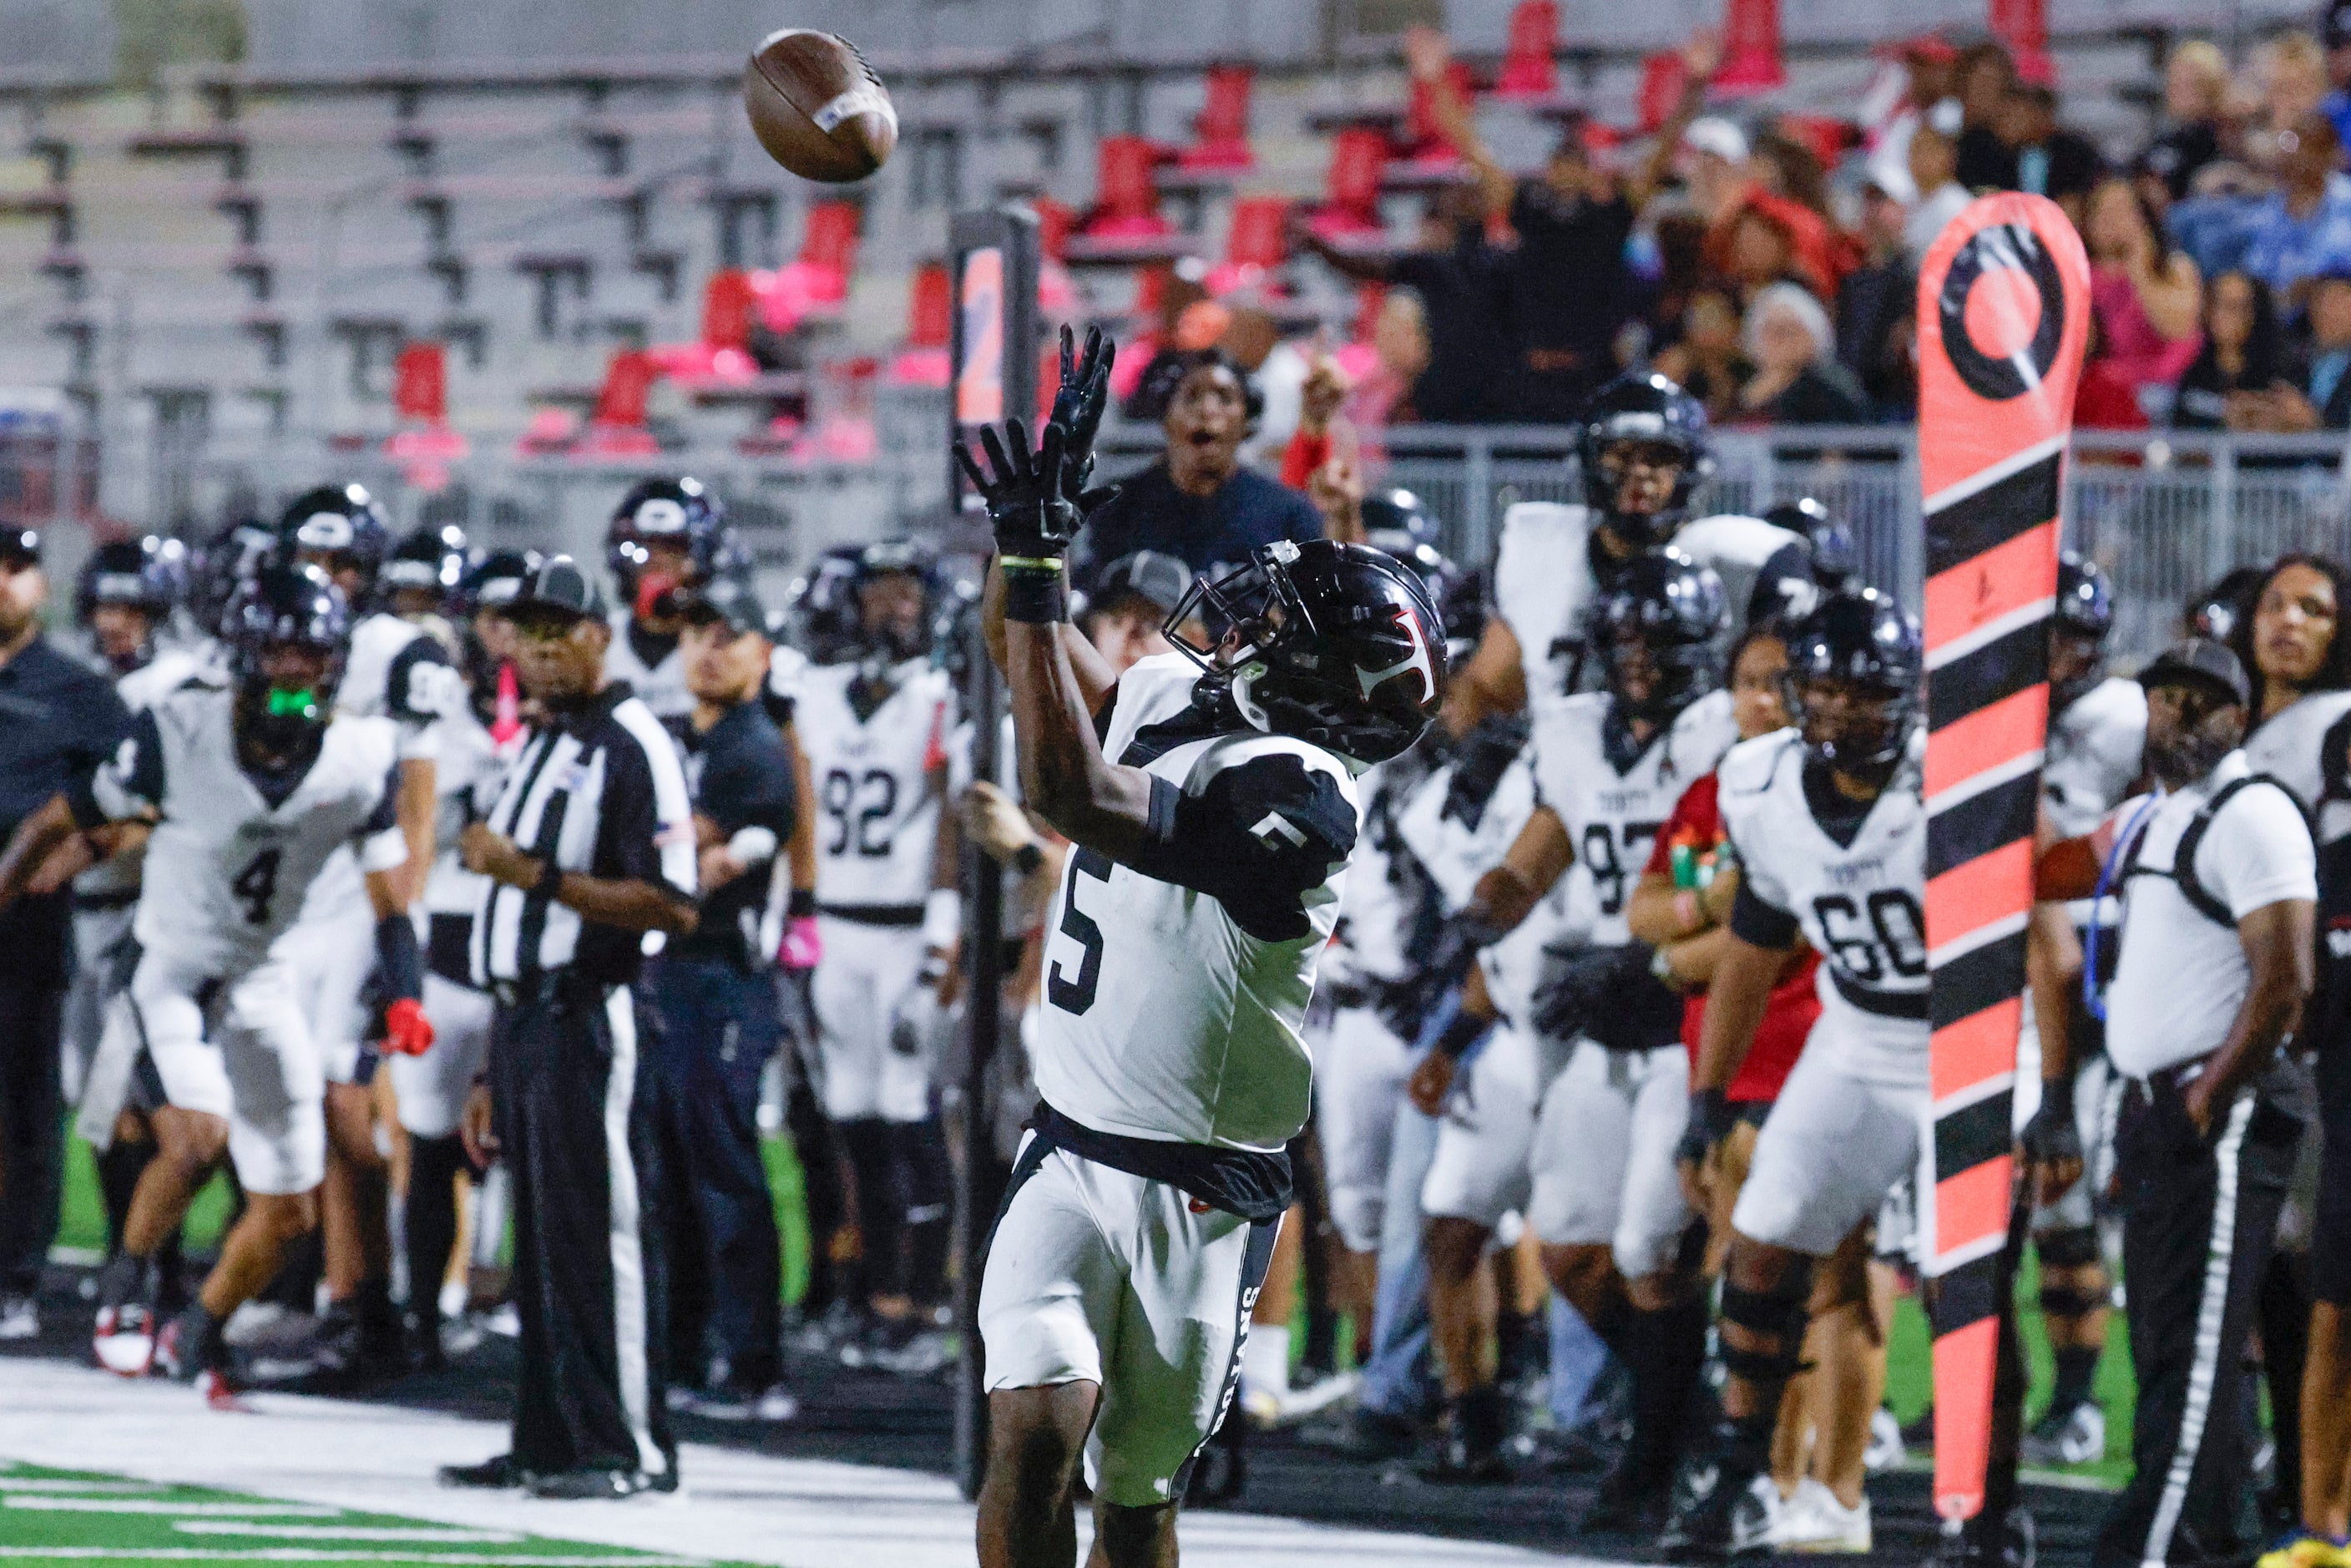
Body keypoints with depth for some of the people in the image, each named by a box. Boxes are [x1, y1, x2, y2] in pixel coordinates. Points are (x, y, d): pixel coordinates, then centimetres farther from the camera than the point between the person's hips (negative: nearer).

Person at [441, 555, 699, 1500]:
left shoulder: (630, 745, -9)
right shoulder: (536, 749, 20)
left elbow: (672, 907, -18)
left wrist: (534, 873, -20)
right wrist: (495, 1074, 22)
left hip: (593, 1023, -9)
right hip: (524, 1022, 9)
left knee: (604, 1235, -9)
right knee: (541, 1244, 11)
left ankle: (631, 1448, -7)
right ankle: (548, 1445, 16)